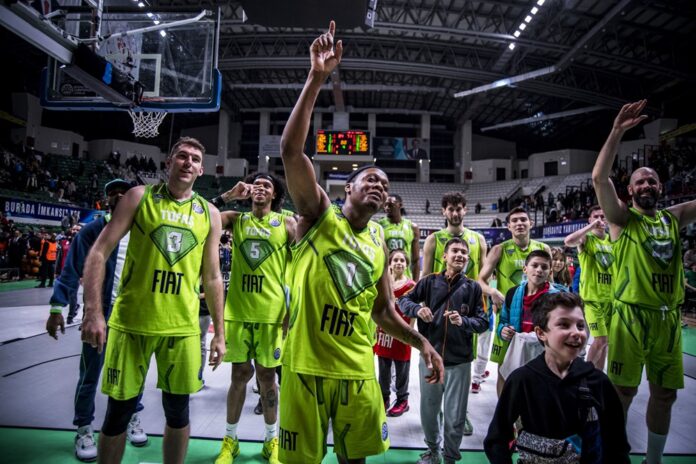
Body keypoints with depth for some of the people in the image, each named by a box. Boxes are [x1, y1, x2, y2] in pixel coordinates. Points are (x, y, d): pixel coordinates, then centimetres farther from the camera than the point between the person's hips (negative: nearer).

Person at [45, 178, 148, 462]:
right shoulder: (92, 231, -5)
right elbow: (71, 270, -8)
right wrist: (57, 308, -13)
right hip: (100, 313, -3)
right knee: (90, 375, 7)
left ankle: (133, 418, 33)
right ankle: (84, 429, 24)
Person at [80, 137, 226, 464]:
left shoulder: (210, 214, 5)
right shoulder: (139, 197, 0)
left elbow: (212, 277, 8)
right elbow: (99, 252, -3)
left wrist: (219, 333, 7)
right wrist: (93, 312, -14)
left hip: (182, 327, 2)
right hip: (130, 323, -1)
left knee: (178, 412, 11)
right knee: (118, 412, 8)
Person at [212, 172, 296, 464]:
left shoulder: (287, 223, 2)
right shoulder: (236, 219, 6)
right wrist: (227, 196, -9)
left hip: (271, 312, -1)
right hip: (238, 311, 1)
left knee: (267, 375, 9)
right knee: (240, 374, 9)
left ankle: (272, 439, 28)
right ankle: (230, 439, 28)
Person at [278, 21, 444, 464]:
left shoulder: (380, 241, 7)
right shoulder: (319, 215, -7)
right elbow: (290, 149, -22)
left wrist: (420, 342, 5)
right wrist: (317, 79, -27)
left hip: (357, 368, 4)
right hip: (307, 365, -4)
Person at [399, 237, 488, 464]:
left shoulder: (473, 287, -1)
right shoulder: (429, 281, 1)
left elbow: (483, 322, -2)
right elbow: (403, 300, 4)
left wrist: (463, 321, -21)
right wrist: (417, 308, -17)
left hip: (459, 362, -1)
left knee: (455, 417, 8)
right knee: (428, 411, 15)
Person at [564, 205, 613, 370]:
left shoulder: (613, 240, 9)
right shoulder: (586, 238, -7)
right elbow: (568, 241, -31)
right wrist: (591, 226, -27)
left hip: (610, 297, 6)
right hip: (592, 297, -6)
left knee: (604, 341, 12)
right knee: (600, 340, -11)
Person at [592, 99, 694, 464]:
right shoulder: (622, 217, -2)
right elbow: (599, 178, -17)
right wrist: (617, 131, -24)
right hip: (631, 316, -5)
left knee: (665, 394, 13)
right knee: (622, 391, 0)